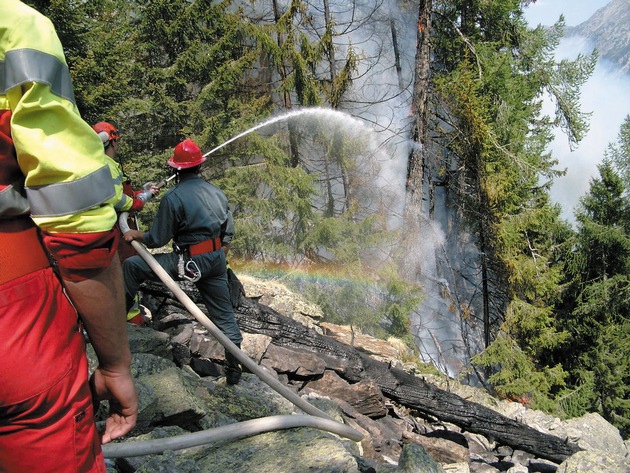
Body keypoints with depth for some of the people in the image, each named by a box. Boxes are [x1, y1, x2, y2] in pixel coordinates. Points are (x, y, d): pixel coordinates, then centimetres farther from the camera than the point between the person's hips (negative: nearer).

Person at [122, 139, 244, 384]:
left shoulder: (173, 197, -11)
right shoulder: (217, 192, 8)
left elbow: (157, 239, -8)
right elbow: (228, 232, 14)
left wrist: (135, 234, 10)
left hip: (190, 262, -6)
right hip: (216, 260, 6)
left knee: (131, 266, 7)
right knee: (224, 315, 14)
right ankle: (233, 369, 22)